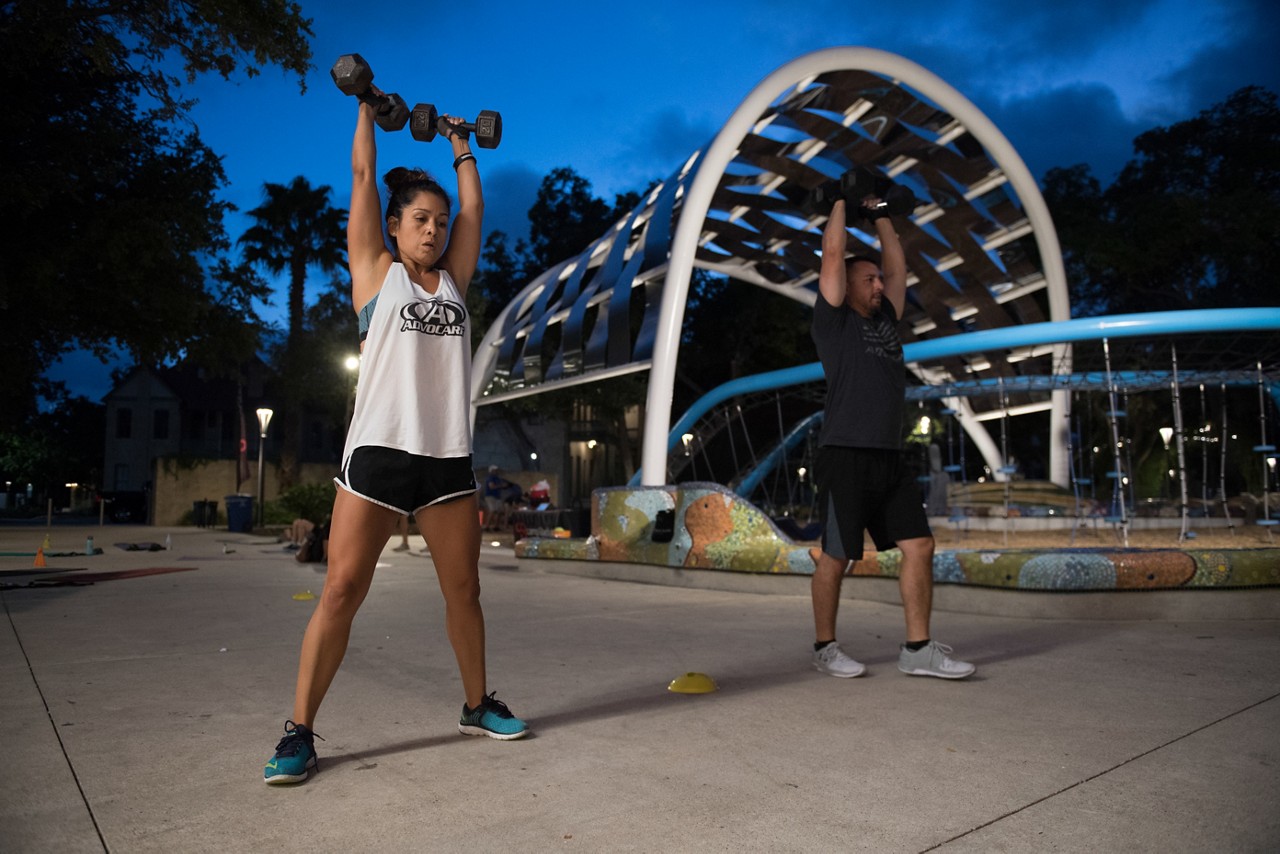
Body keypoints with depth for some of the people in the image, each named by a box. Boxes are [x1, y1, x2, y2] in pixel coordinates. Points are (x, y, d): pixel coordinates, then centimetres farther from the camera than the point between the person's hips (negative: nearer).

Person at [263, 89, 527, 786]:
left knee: (463, 589, 9)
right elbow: (362, 176, 10)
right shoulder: (375, 272, 7)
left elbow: (473, 205, 21)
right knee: (341, 590, -6)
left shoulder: (453, 280, 15)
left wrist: (460, 143, 33)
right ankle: (299, 733, 5)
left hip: (447, 456, 4)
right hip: (380, 450, -4)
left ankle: (477, 707, 25)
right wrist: (367, 109, 21)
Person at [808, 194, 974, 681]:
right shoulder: (834, 321, 1)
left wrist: (880, 217, 30)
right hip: (846, 457, -7)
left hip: (890, 459, 7)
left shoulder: (886, 320, 20)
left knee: (919, 546, 1)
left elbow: (898, 265, 26)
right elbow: (833, 254, -2)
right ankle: (824, 648, 15)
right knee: (836, 555, 0)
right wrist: (841, 202, 10)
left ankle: (918, 650, 9)